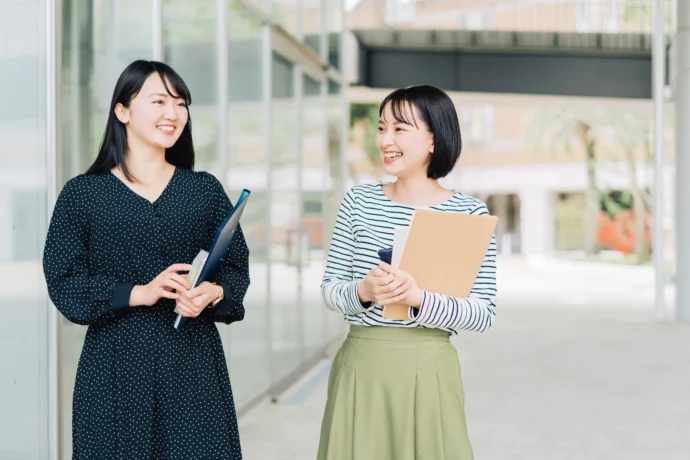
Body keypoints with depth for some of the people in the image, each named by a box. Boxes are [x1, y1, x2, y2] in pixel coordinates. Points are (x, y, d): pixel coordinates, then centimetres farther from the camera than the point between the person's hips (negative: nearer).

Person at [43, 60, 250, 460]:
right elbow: (64, 283, -4)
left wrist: (212, 294, -14)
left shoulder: (205, 190, 10)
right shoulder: (82, 194, 2)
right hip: (116, 366, -1)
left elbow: (236, 267, 8)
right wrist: (140, 293, -16)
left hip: (193, 362, 2)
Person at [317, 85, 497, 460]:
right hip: (360, 366, 2)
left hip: (428, 370, -2)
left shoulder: (469, 213, -3)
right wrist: (363, 292, -16)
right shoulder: (358, 202, 3)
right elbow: (329, 288, 5)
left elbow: (483, 314, -6)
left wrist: (417, 298, -21)